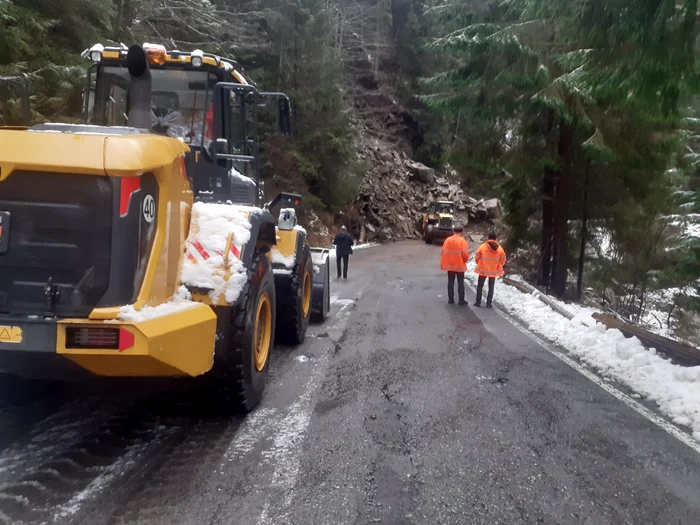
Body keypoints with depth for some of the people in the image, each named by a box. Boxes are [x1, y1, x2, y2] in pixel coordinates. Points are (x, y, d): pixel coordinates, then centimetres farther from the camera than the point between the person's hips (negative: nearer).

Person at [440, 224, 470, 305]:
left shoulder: (448, 240, -1)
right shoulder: (462, 241, -13)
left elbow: (443, 252, 0)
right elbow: (465, 254, -15)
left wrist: (442, 264, 10)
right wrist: (465, 260, 6)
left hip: (449, 265, 3)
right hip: (460, 265, -3)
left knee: (450, 282, 11)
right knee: (460, 283, 5)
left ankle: (450, 299, 14)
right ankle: (461, 300, 7)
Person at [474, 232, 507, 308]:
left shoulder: (482, 246, -10)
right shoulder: (500, 248, -4)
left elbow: (477, 257, -4)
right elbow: (503, 260, 2)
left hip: (483, 270, -1)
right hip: (494, 271, 2)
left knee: (480, 287, 13)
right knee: (491, 288, 13)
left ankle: (478, 302, 13)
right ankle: (488, 303, 11)